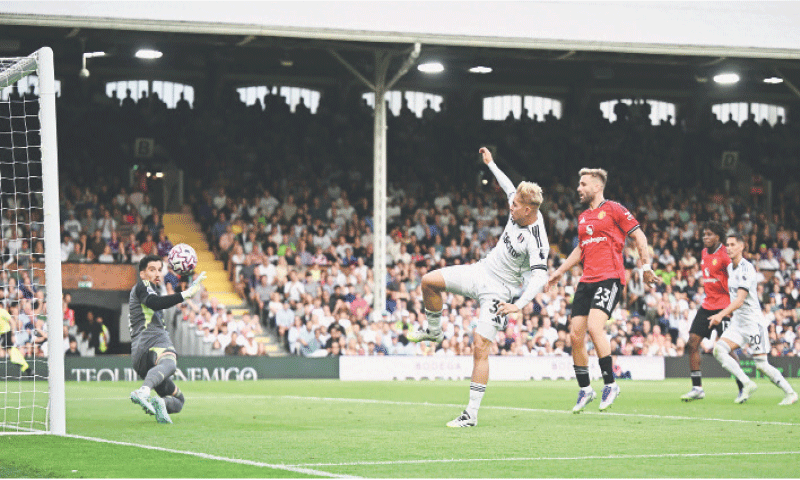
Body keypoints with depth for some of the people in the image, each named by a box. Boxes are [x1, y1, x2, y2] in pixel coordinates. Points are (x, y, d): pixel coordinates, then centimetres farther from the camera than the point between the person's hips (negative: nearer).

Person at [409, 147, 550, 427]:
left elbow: (540, 277, -36)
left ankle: (472, 414, -13)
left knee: (480, 348, -16)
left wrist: (519, 305, -47)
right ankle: (434, 331, 25)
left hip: (498, 290, -8)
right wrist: (490, 164, 29)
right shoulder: (518, 211, -5)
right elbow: (508, 186, 18)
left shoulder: (536, 240, -27)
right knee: (429, 281, -1)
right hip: (481, 270, 8)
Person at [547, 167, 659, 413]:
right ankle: (585, 390, 13)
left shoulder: (613, 209, -1)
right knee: (575, 334, 0)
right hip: (587, 280, 7)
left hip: (610, 277, -7)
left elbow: (639, 236, -1)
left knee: (594, 326, -24)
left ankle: (610, 383, -13)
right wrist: (560, 271, 30)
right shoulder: (583, 217, 20)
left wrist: (646, 266, -8)